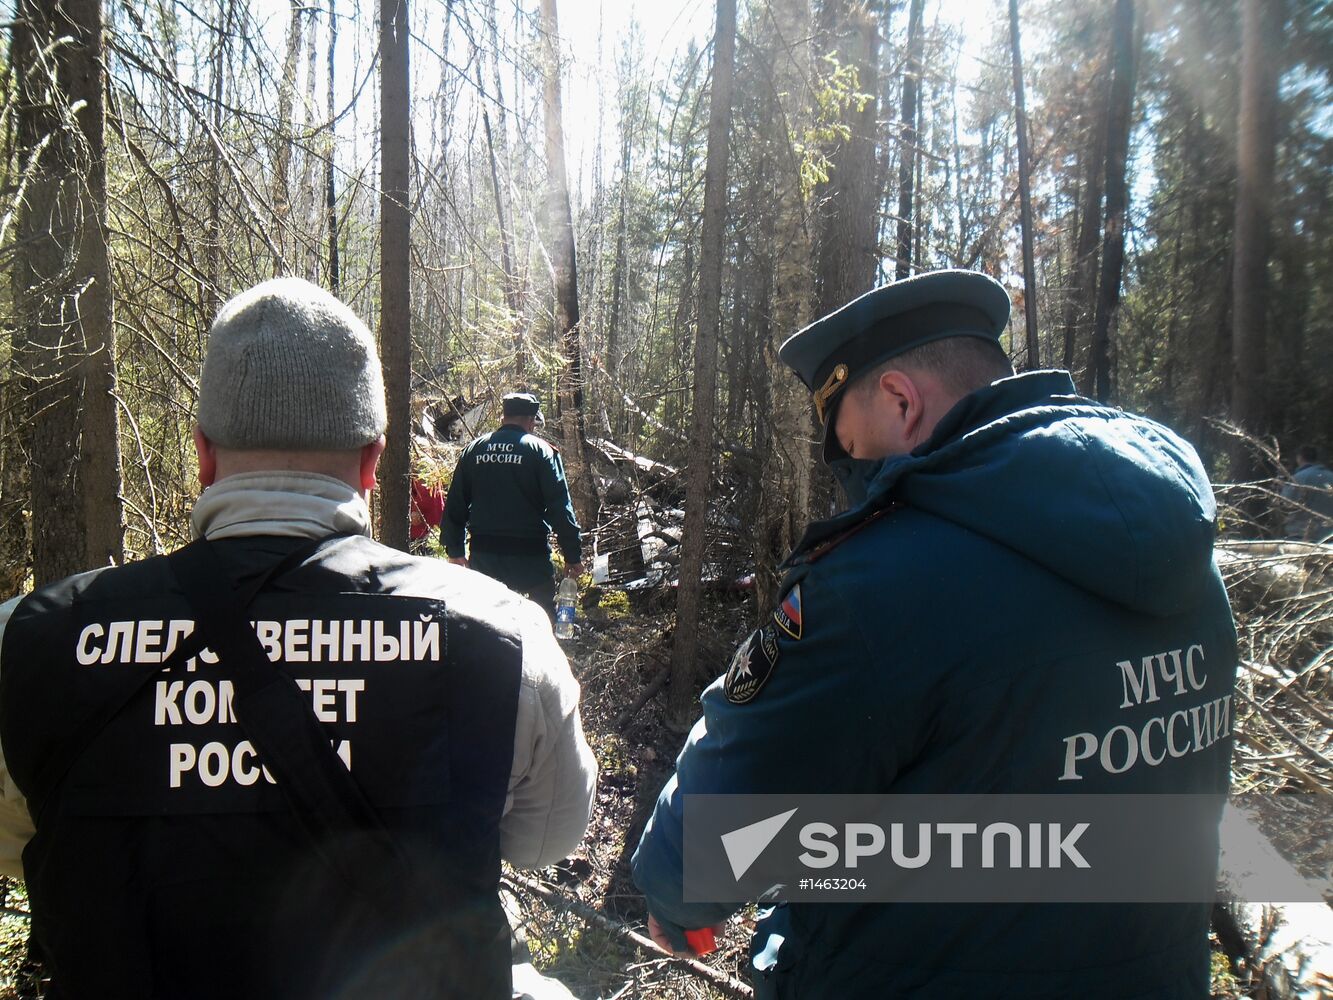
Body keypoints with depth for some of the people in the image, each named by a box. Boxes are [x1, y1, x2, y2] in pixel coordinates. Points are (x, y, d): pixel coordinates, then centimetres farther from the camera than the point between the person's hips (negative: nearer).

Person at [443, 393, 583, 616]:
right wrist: (573, 555, -5)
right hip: (529, 552, -4)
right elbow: (560, 507, -8)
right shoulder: (541, 450, -4)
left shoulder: (473, 450, 10)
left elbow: (455, 504, 12)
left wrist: (455, 549, 20)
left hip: (483, 551, 4)